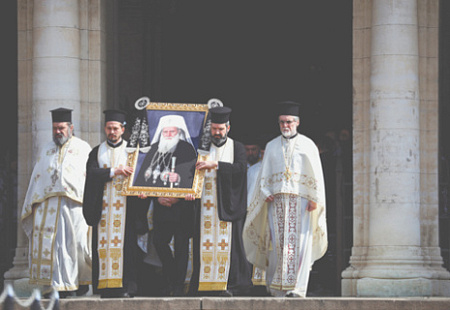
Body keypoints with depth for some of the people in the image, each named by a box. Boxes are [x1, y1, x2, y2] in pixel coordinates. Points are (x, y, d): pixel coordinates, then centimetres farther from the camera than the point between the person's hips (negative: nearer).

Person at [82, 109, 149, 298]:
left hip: (125, 204, -2)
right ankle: (106, 287, -6)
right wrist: (114, 171, -15)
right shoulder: (97, 152, 14)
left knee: (125, 243, -9)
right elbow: (92, 173, -2)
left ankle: (126, 286, -10)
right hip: (103, 204, 2)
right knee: (104, 243, -5)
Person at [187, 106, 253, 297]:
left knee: (226, 242, -6)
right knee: (205, 243, -4)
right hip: (205, 203, 2)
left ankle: (227, 285, -5)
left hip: (227, 204, -2)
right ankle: (206, 285, -4)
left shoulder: (237, 148, 8)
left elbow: (240, 168, -10)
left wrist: (215, 164, -20)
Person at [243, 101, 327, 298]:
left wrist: (314, 199, -6)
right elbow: (264, 174, 14)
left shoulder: (307, 145, 7)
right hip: (277, 200, 2)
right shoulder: (272, 146, 15)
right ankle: (277, 287, 0)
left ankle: (296, 288, -11)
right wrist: (265, 193, -3)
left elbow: (316, 174, 3)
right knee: (278, 241, -4)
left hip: (300, 200, -2)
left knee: (299, 242, -10)